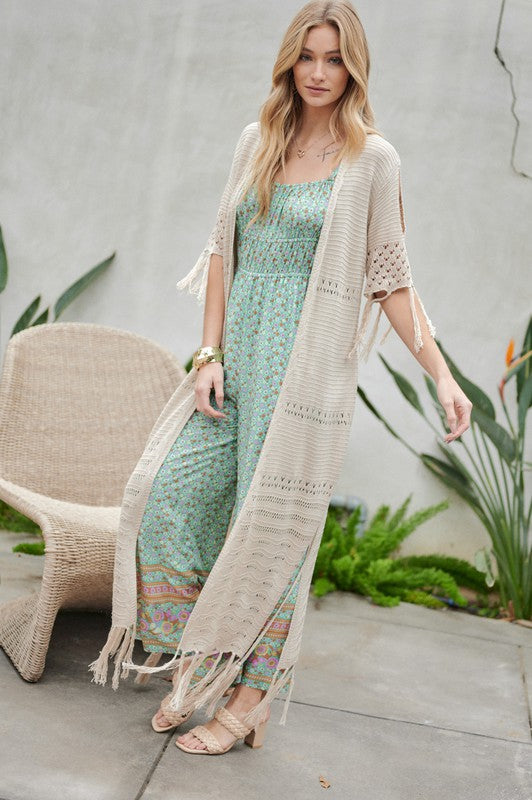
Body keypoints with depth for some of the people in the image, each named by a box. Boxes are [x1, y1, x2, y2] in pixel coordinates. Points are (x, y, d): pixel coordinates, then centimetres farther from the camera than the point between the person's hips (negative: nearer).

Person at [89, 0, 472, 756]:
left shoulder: (371, 156, -2)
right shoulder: (259, 139, 11)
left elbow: (390, 278, 0)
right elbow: (223, 248, 10)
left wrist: (442, 375, -4)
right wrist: (210, 353, 1)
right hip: (237, 347, 5)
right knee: (177, 498, 1)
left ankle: (249, 703, 12)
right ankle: (194, 668, 16)